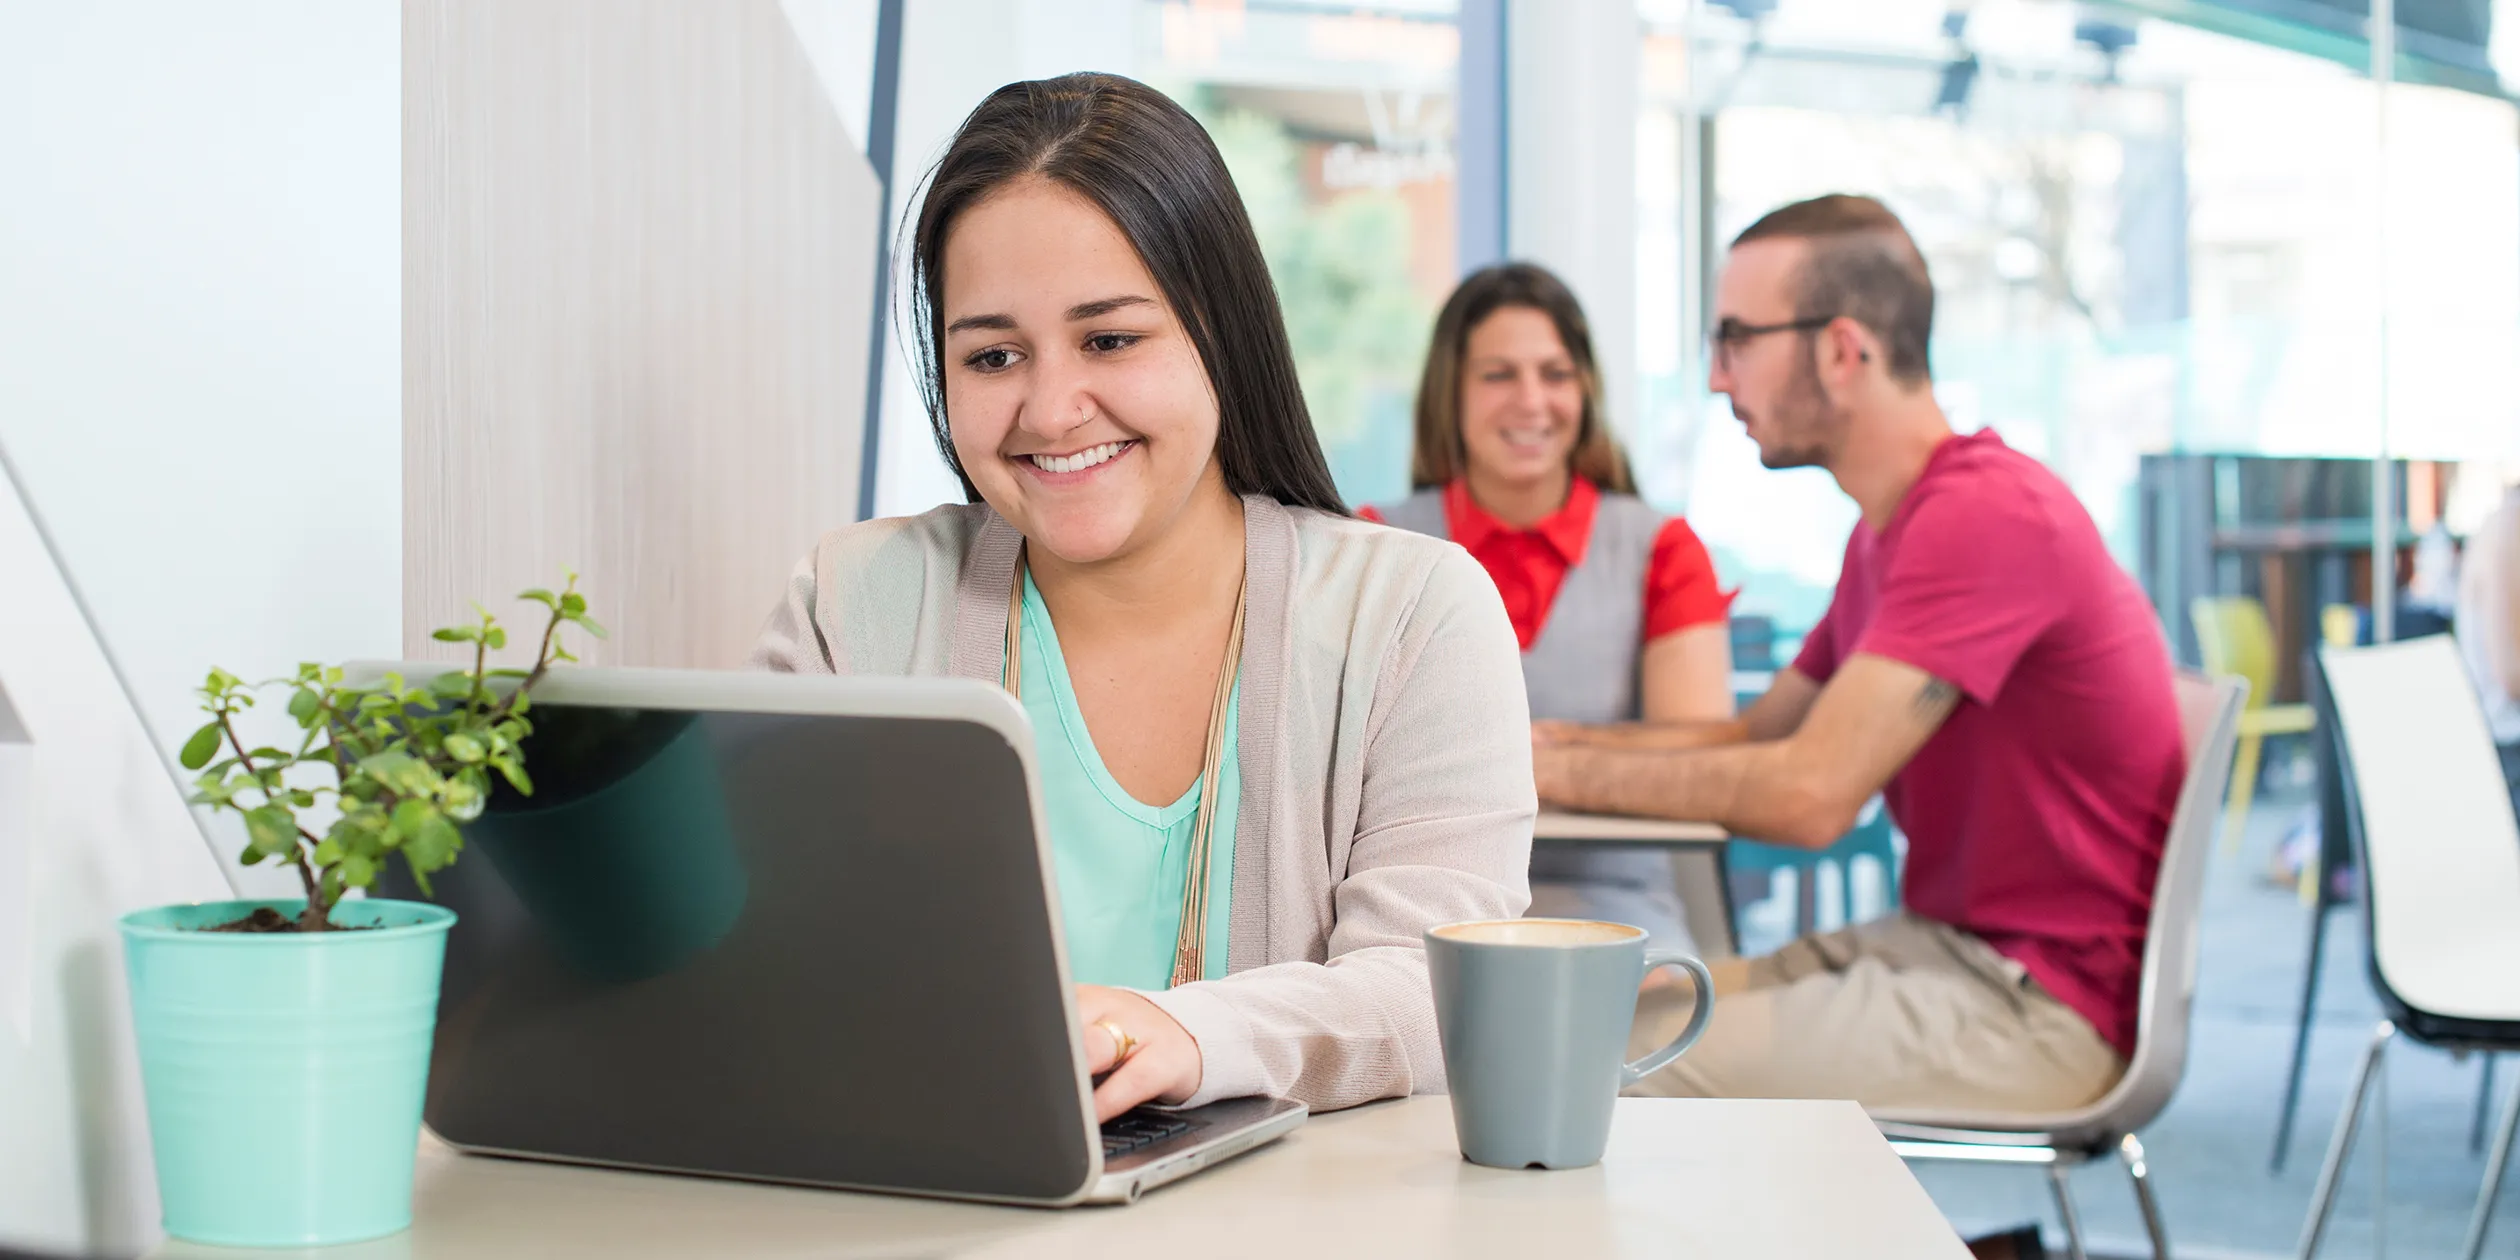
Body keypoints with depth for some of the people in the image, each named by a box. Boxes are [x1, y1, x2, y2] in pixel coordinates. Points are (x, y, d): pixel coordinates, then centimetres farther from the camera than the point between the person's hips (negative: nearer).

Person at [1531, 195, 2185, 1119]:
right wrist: (1550, 741, 6)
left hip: (2038, 1004, -10)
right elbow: (1761, 732, 20)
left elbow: (1810, 792, -25)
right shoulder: (1887, 529, 16)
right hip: (1935, 939, 10)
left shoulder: (1987, 515, -20)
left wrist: (1566, 773, -14)